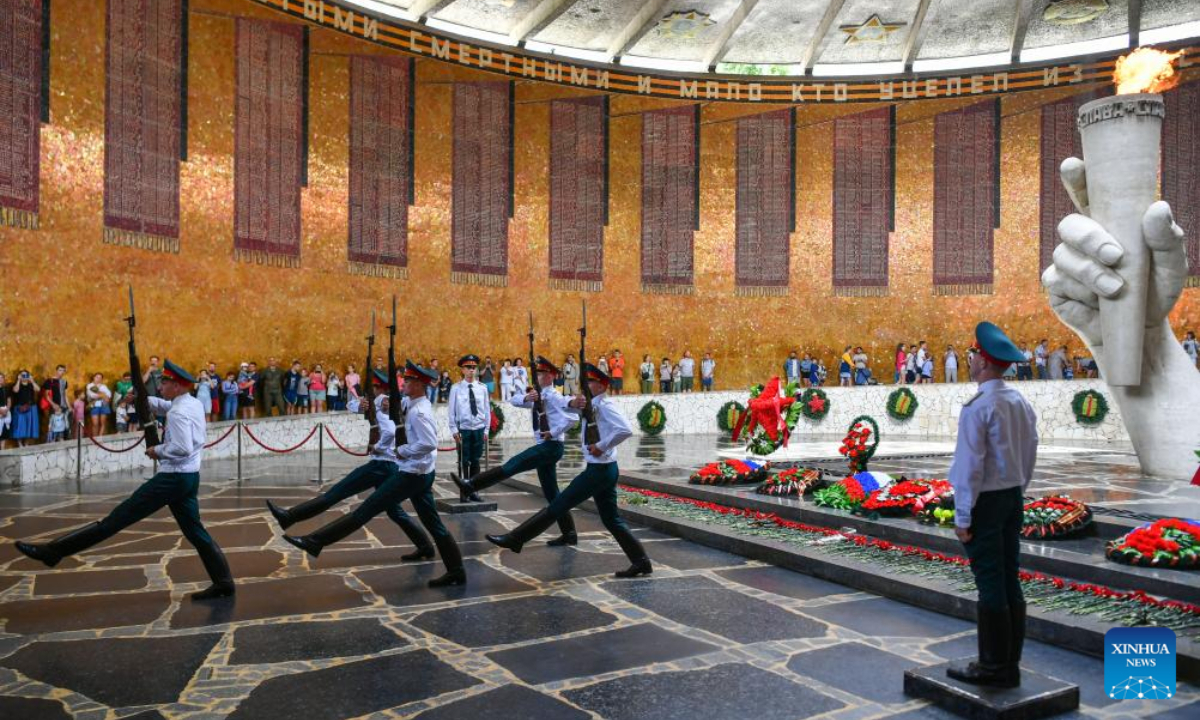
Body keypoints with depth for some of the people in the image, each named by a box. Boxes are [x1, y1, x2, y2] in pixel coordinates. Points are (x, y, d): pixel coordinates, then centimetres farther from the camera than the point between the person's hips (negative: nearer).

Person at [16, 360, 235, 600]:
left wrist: (158, 450, -11)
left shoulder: (178, 413, -17)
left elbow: (183, 448, -26)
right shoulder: (194, 404, 11)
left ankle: (54, 551, 0)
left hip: (173, 478, -9)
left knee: (119, 517, -6)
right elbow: (164, 405, 28)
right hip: (188, 477, 9)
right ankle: (223, 582, 9)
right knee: (194, 531, 11)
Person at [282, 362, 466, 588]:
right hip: (421, 473, 10)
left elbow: (429, 443, -29)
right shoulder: (415, 404, 10)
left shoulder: (418, 411, -19)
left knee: (366, 510, -6)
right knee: (432, 523, 11)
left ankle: (316, 541, -1)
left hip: (411, 474, -10)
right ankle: (456, 571, 14)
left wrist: (403, 451, -16)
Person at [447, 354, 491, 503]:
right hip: (463, 429, -2)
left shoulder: (482, 388, 3)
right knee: (464, 461, 2)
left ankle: (473, 491, 16)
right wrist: (454, 430, -6)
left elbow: (487, 409, 7)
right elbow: (451, 411, -2)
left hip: (479, 429, 2)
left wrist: (486, 429, 5)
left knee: (475, 461, 7)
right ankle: (464, 492, 9)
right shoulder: (456, 388, -3)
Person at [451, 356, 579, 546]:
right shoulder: (539, 396, 16)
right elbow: (514, 401, 10)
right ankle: (569, 534, 14)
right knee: (552, 494, 11)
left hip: (551, 446, -10)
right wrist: (526, 398, -10)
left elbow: (573, 416, -24)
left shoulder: (553, 396, -11)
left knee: (512, 465, -14)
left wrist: (554, 432, -23)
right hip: (544, 447, 10)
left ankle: (470, 486, -12)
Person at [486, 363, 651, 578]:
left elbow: (625, 430, -28)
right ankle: (640, 561, 15)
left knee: (558, 506, -3)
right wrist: (574, 403, -1)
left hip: (599, 470, -10)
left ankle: (514, 539, 3)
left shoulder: (604, 405, -15)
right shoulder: (594, 405, 12)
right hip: (604, 469, 10)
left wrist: (602, 446, -21)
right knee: (611, 519, 13)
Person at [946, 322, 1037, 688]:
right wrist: (1017, 494, 21)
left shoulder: (978, 407, -18)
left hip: (985, 501, -8)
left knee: (990, 583, -1)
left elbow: (970, 466, -19)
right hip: (1014, 497, 8)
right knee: (1010, 581, 12)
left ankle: (994, 666, 7)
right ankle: (1009, 664, 20)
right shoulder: (1021, 403, 7)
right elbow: (1029, 457, 13)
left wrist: (962, 517, -14)